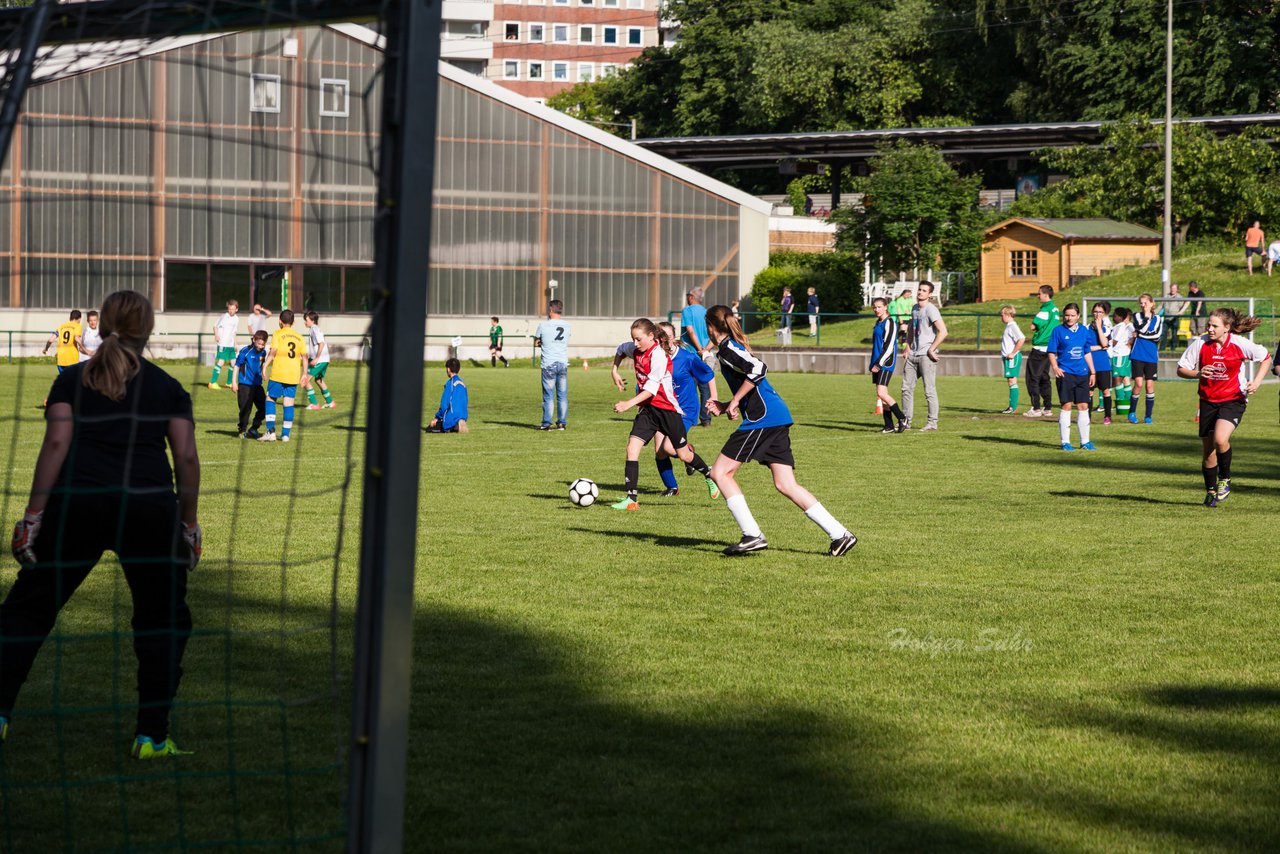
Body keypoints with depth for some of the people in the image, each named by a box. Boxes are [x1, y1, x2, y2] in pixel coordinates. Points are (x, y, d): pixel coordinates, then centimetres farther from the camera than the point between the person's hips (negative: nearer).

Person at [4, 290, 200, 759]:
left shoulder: (73, 379, 11)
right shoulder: (168, 387, 13)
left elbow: (56, 444, -1)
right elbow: (187, 458, 6)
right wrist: (189, 523, 13)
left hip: (76, 504, 0)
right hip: (150, 507, 0)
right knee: (163, 619, 13)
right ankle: (151, 736, 8)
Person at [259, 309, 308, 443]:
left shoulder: (278, 334, -3)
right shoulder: (299, 337, 9)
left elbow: (273, 352, -12)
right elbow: (304, 357, 9)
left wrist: (265, 366, -7)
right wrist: (304, 374, 15)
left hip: (278, 373, -4)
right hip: (294, 375, 4)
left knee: (270, 399, 6)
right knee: (288, 403, 7)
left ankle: (271, 431, -4)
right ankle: (285, 434, 7)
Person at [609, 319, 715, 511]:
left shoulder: (658, 355, -20)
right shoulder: (638, 351, 3)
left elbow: (652, 388, -28)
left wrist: (629, 403, -36)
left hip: (667, 408, -6)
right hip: (647, 408, 6)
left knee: (683, 454, 9)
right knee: (632, 448, -12)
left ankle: (710, 475, 38)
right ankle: (631, 499, -13)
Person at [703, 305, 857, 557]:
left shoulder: (726, 348, -5)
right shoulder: (736, 347, 24)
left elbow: (757, 369, -21)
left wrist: (735, 401, -13)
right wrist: (726, 406, 22)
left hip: (762, 418, -9)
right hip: (777, 417, 9)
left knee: (720, 472, -3)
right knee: (785, 484, 5)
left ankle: (752, 535, -8)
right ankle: (839, 534, -1)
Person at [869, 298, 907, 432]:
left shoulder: (890, 323, -10)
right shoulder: (878, 323, 17)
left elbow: (889, 347, -17)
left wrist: (879, 364, -21)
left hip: (886, 363, -9)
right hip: (877, 363, 9)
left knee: (881, 393, -16)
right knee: (881, 395, 6)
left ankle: (902, 419, -8)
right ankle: (889, 426, 8)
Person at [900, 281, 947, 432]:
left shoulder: (930, 310, -12)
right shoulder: (915, 308, 15)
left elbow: (943, 332, -20)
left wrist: (931, 350, -16)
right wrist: (908, 348, 18)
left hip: (926, 356, -9)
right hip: (913, 354, 9)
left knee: (929, 391, -4)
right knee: (907, 388, 9)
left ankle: (932, 422, 1)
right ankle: (906, 421, 15)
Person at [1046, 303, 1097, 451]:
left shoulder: (1084, 331, 10)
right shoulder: (1058, 331, -1)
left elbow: (1087, 353, 17)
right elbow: (1052, 352, 0)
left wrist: (1092, 372, 17)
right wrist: (1055, 367, -16)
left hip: (1082, 374, 4)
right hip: (1065, 373, -4)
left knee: (1083, 407, 5)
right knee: (1066, 406, -5)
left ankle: (1085, 442, 13)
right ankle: (1065, 442, 2)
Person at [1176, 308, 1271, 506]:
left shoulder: (1240, 344, -12)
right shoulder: (1200, 343, -9)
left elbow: (1265, 357, 4)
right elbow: (1181, 369, -2)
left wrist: (1257, 381, -9)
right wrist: (1198, 374, -22)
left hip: (1233, 400, -3)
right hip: (1208, 401, 3)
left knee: (1220, 439, -27)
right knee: (1208, 450, 7)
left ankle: (1224, 479, -1)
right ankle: (1211, 492, 30)